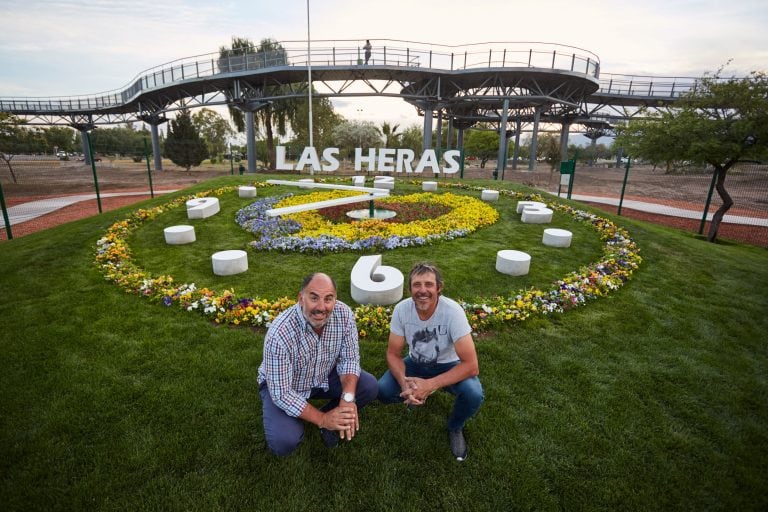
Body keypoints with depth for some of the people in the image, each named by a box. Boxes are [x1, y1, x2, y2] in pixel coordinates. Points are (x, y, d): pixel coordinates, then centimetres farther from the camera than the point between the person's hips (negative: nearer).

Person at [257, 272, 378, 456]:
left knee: (370, 386, -16)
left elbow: (349, 359, -12)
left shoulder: (344, 314, -23)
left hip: (325, 376, 4)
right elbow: (281, 393, -27)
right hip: (280, 385, -3)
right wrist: (322, 419, -27)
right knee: (283, 443, -25)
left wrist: (348, 398, -29)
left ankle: (337, 420, 10)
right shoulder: (279, 334, -34)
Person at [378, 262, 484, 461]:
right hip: (416, 363, 3)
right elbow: (393, 354, -12)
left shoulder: (452, 311, -31)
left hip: (448, 365, -2)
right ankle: (418, 394, 14)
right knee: (383, 391, -21)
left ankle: (455, 427, 5)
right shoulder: (402, 309, -22)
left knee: (473, 395, -31)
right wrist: (405, 383, -32)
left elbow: (471, 365, -31)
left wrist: (430, 385, -38)